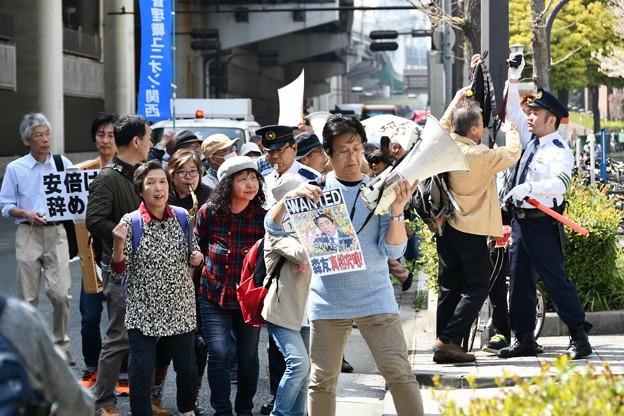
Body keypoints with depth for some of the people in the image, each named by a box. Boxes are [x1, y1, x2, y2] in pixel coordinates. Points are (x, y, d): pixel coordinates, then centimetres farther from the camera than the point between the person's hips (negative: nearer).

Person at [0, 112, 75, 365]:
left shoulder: (63, 164, 6)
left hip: (56, 233, 0)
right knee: (28, 297, 3)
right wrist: (27, 214, -12)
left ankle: (60, 344, 9)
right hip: (28, 234, 0)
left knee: (61, 293, -10)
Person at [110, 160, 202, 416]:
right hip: (143, 312, -3)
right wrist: (119, 245, -26)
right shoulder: (130, 222, -10)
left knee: (187, 368, 14)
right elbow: (118, 274, -9)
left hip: (180, 310, 3)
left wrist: (196, 259, -6)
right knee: (142, 371, -2)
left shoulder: (182, 217, 0)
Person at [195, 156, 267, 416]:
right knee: (219, 353, -7)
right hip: (214, 296, -1)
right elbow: (197, 248, 7)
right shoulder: (209, 212, -8)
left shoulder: (263, 217, -9)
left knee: (248, 356, 10)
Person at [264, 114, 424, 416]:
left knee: (399, 373, -7)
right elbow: (274, 227, -3)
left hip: (376, 299, 0)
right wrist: (289, 198, -21)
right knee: (322, 380, 5)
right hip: (328, 303, 1)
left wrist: (396, 211, -20)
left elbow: (393, 250, -5)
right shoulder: (316, 190, 1)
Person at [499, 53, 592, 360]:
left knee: (555, 279, -7)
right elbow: (512, 111, 20)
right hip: (520, 220, 8)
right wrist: (513, 80, 10)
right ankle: (524, 340, 17)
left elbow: (560, 184, -29)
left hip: (542, 224, -8)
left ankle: (580, 337, -2)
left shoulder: (560, 151, -13)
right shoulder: (531, 140, 10)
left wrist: (528, 187, -38)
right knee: (519, 280, 10)